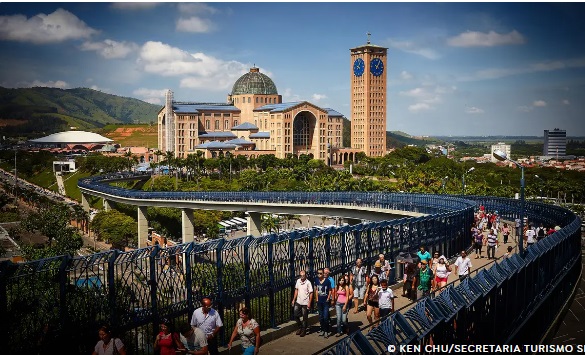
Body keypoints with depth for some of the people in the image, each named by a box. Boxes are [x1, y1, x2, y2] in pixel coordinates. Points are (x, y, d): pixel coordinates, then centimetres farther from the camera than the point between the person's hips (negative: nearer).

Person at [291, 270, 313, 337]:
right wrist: (294, 300, 11)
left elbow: (311, 293, -12)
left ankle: (304, 330, 21)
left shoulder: (308, 283, -15)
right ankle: (300, 327, 30)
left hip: (305, 303, -5)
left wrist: (309, 302, -15)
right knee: (296, 316, 8)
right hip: (298, 302, 5)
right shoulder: (298, 281, 0)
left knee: (305, 317, 6)